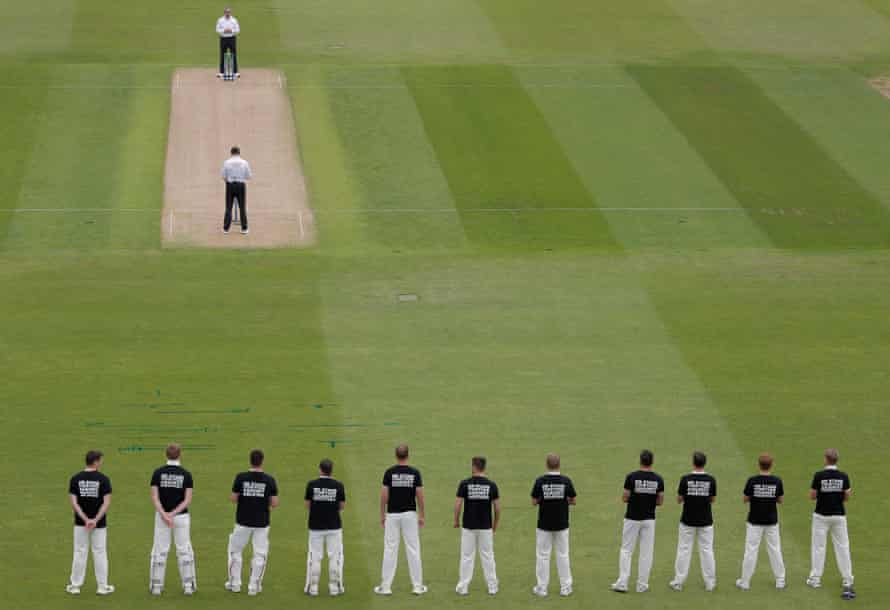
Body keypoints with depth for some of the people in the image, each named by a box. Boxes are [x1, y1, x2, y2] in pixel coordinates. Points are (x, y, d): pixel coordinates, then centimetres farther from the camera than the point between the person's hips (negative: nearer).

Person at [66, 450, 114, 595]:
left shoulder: (75, 479, -3)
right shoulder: (103, 479, -9)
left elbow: (73, 502, -8)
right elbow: (107, 502, -15)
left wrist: (85, 519, -12)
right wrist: (96, 520, -16)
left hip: (80, 523, 2)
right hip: (99, 523, -2)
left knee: (80, 552, 8)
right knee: (100, 553, 7)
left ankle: (75, 586, 10)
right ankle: (102, 586, 11)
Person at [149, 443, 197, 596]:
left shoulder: (158, 473, -4)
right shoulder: (186, 474, -5)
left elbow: (154, 497, -10)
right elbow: (188, 500, -10)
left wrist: (164, 515, -15)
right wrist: (173, 513, -13)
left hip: (161, 516, 0)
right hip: (182, 517, 0)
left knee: (160, 551, 6)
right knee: (184, 550, 8)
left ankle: (156, 586, 6)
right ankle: (188, 585, 8)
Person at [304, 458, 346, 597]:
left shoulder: (311, 485, -7)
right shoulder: (338, 485, -7)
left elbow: (307, 505, -1)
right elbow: (342, 506, -1)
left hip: (316, 526, 0)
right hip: (334, 526, 0)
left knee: (315, 556, 7)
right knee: (335, 556, 8)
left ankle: (313, 587, 7)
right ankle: (334, 587, 8)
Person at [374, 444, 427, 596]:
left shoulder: (389, 472, -5)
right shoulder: (415, 472, -3)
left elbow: (384, 495, -6)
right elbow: (420, 495, -4)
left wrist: (382, 515, 3)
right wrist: (421, 516, 5)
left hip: (392, 515, 0)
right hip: (410, 514, 0)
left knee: (390, 550, 3)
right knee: (413, 549, 4)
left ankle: (385, 586, 2)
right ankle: (417, 586, 5)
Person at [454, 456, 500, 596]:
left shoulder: (465, 484, -8)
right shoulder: (491, 485, -3)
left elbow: (458, 505, -9)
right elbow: (497, 507, -2)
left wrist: (456, 521, 6)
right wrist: (495, 524, 12)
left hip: (468, 526, -1)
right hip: (486, 527, 1)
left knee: (467, 557, 5)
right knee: (487, 556, 9)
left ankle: (463, 587, 6)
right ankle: (492, 587, 12)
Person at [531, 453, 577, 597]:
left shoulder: (540, 481, -10)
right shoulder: (566, 481, -7)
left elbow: (534, 502, -5)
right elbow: (572, 501, 0)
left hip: (544, 524, -1)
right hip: (561, 524, 1)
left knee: (543, 555, 6)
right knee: (563, 555, 10)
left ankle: (542, 588, 8)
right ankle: (565, 587, 13)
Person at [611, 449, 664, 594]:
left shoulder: (632, 477, -11)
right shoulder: (658, 479, -3)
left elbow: (624, 498, -8)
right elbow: (660, 501, 0)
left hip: (632, 519, -2)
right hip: (649, 519, 2)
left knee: (626, 551, 7)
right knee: (646, 552, 8)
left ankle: (622, 583, 1)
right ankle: (642, 585, 10)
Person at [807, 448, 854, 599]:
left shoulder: (819, 476, -12)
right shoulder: (843, 476, -6)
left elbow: (812, 496, -8)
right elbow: (847, 498, -3)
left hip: (821, 516, -2)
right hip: (839, 516, 2)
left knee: (819, 547, 7)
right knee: (842, 547, 8)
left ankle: (815, 579, 9)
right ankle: (847, 580, 11)